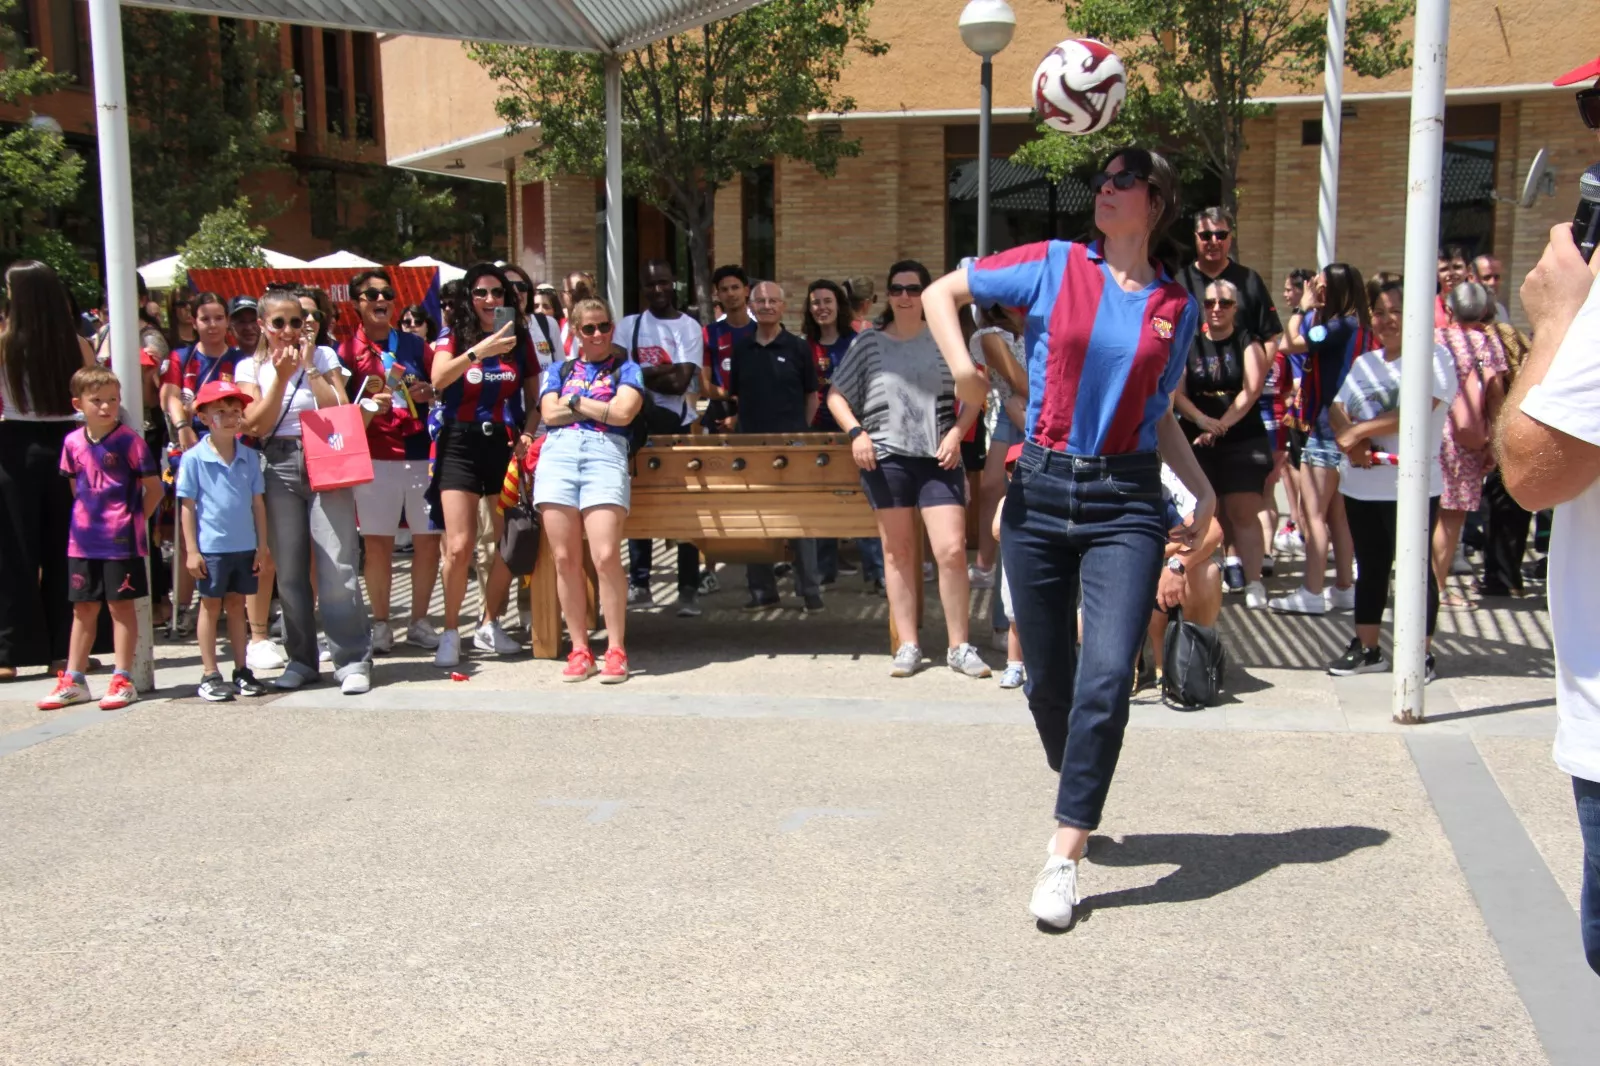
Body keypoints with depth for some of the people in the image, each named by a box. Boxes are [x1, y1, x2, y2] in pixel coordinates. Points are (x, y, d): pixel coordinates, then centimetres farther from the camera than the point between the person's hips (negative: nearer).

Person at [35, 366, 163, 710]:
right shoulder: (73, 442, 4)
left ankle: (123, 680, 9)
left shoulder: (129, 441, -10)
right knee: (83, 608, 12)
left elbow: (154, 488, -6)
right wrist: (87, 517, 10)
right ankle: (73, 680, 21)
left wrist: (134, 519, -3)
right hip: (83, 540, 5)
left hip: (121, 539, -5)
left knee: (121, 605, 2)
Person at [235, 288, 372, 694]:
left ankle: (353, 659, -5)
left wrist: (309, 368, -6)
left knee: (337, 566, -9)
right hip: (278, 469, 2)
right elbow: (256, 425, -2)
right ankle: (301, 659, 15)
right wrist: (281, 376, -9)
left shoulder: (323, 356, 8)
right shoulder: (251, 367, 10)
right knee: (289, 571, 4)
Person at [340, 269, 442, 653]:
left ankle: (420, 621, 16)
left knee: (428, 538, 3)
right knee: (377, 542, 0)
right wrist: (369, 408, -15)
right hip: (375, 458, -2)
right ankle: (381, 625, 12)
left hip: (421, 453, 3)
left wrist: (429, 392, -2)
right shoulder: (347, 352, 5)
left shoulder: (414, 344, 13)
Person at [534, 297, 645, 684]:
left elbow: (622, 413, -1)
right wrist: (598, 407, 5)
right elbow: (549, 413, 8)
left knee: (606, 556, -16)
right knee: (565, 559, -3)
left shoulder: (626, 369, 17)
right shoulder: (558, 371, 25)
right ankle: (579, 649, 4)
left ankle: (616, 650, -8)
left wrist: (575, 401, 7)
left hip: (606, 453, -3)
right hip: (558, 453, 3)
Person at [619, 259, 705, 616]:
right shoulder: (629, 326, 9)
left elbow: (682, 381, -9)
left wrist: (640, 374, -6)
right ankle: (638, 584, 13)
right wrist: (663, 373, -11)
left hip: (678, 425, -2)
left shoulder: (689, 327, 3)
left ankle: (689, 590, -1)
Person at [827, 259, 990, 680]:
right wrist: (855, 432, -2)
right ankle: (907, 645, 14)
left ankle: (959, 646, 4)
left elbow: (974, 393, 9)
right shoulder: (869, 342, 8)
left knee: (952, 550, -7)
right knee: (898, 552, 6)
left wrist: (957, 432, -4)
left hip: (938, 458, -1)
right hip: (886, 457, 1)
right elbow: (836, 396, 12)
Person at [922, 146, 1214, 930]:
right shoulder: (1053, 266, 2)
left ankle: (1065, 853, -9)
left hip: (1128, 504, 0)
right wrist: (960, 365, -11)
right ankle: (1078, 798, 37)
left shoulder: (1177, 307, 8)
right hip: (1041, 491, 0)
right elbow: (941, 293, 6)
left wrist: (1202, 489, 6)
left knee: (1108, 673, -16)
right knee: (1047, 679, 9)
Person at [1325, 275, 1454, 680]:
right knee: (1370, 566, 13)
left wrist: (1358, 430, -15)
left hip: (1412, 485, -7)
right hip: (1361, 485, 7)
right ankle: (1366, 648, 21)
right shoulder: (1364, 363, 15)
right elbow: (1336, 411, 8)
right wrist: (1351, 440, -13)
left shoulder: (1434, 357, -6)